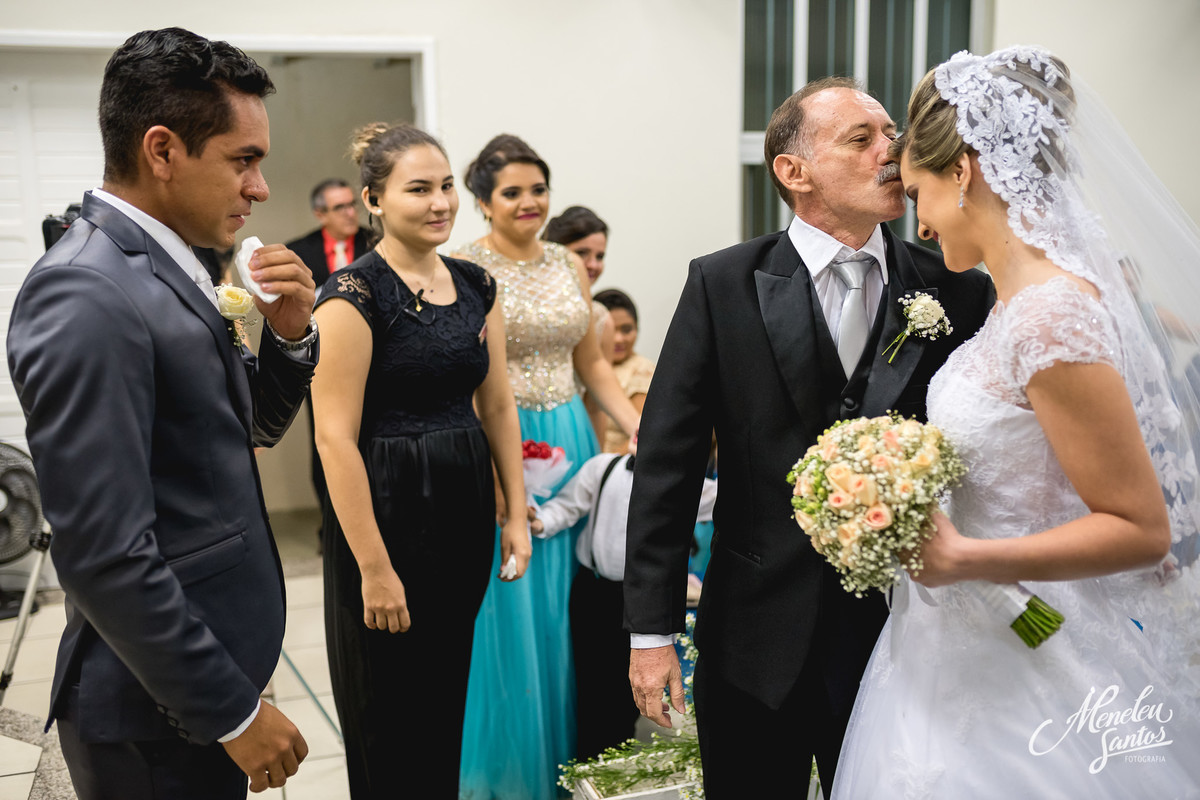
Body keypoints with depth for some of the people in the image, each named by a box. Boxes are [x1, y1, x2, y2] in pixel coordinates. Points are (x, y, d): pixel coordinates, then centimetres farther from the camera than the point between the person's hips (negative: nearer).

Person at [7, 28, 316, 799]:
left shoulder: (167, 269, 5)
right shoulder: (86, 296, -22)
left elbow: (250, 427, 15)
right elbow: (104, 556, -25)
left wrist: (291, 332, -4)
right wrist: (235, 712, -18)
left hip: (208, 676, 8)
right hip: (160, 718, -8)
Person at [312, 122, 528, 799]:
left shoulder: (475, 286, 6)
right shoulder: (354, 295, -14)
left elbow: (499, 405, 11)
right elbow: (336, 439, -17)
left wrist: (517, 514, 6)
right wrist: (373, 568, -18)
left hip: (466, 508, 6)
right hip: (387, 508, -6)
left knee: (451, 696, 19)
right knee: (392, 717, 9)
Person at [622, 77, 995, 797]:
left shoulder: (959, 294, -2)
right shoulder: (723, 285, -6)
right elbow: (668, 464, -6)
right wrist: (651, 630, -8)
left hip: (905, 633, 1)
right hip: (757, 637, -1)